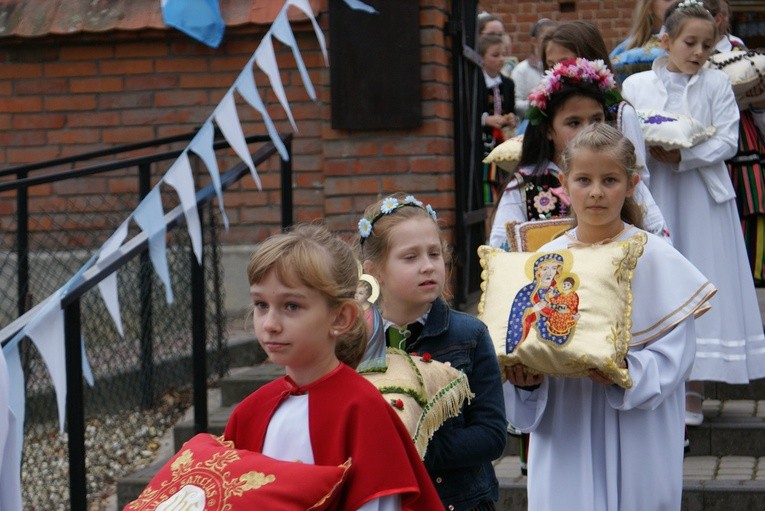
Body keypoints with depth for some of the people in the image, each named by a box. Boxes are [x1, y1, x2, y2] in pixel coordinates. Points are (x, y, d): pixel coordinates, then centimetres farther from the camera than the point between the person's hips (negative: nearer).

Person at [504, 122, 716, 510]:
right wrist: (525, 379, -13)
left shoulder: (657, 259, -3)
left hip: (636, 442, -2)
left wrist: (628, 374, -25)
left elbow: (673, 353, -8)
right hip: (565, 438, 2)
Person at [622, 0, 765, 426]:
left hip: (702, 197, -1)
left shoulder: (717, 84, 4)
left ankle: (694, 394, 3)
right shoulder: (636, 85, 7)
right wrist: (648, 148, -15)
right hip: (653, 197, 1)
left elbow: (727, 142, -3)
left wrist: (683, 156, -16)